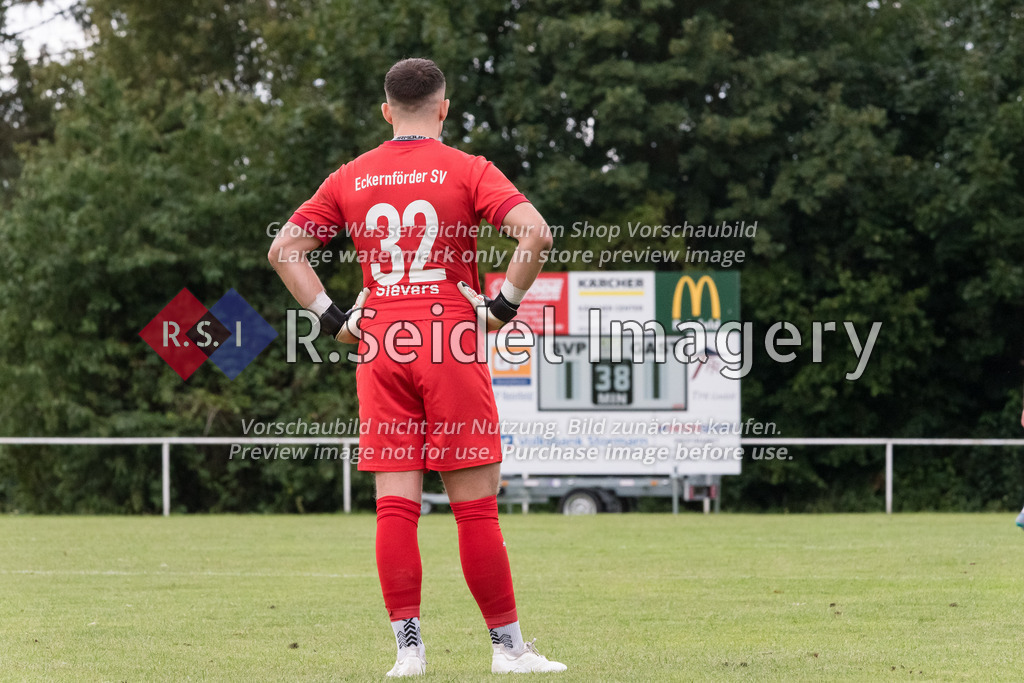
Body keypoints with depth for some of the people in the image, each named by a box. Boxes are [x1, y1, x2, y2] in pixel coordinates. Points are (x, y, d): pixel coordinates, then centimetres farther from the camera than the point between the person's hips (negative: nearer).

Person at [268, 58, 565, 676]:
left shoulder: (351, 179, 10)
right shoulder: (468, 171, -1)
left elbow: (285, 248, 11)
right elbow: (536, 233, -14)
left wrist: (332, 318, 10)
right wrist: (507, 304, -4)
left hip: (379, 348, 3)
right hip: (453, 342, -3)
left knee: (395, 503, 3)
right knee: (476, 503, 1)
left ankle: (408, 646, 0)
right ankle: (508, 645, 5)